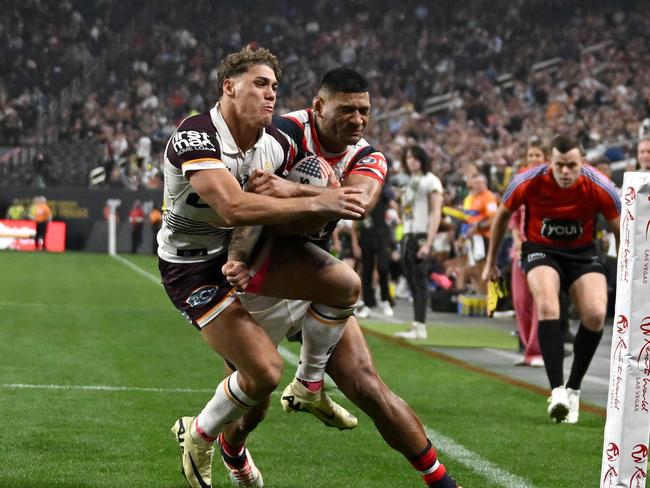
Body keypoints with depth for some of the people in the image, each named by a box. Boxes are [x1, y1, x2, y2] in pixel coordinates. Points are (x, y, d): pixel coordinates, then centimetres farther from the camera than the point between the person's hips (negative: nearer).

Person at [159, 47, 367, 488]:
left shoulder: (276, 143, -3)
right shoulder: (195, 137, -27)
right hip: (194, 266, -7)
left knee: (345, 283, -7)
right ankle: (199, 436, 11)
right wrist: (314, 204, -38)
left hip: (244, 249, 7)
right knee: (265, 371, -17)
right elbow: (234, 207, -40)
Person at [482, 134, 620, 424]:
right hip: (541, 250, -1)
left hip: (583, 252, 1)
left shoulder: (599, 187, -21)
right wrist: (491, 262, 8)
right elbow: (502, 215, 0)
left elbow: (621, 231, -7)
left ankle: (573, 389, -1)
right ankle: (557, 391, -33)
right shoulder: (528, 183, -20)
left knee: (595, 315, -21)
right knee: (547, 306, -29)